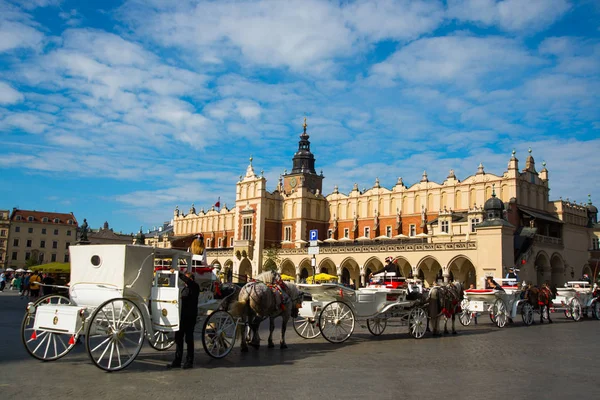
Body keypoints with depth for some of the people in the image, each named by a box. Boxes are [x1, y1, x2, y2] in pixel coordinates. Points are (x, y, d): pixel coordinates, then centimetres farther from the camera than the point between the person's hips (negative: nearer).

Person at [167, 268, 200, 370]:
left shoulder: (194, 287, -8)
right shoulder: (185, 288, 17)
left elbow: (188, 281, -28)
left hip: (190, 317, -8)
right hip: (182, 316, 8)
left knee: (189, 339, -1)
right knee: (178, 338, 8)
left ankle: (189, 361, 8)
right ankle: (177, 361, 14)